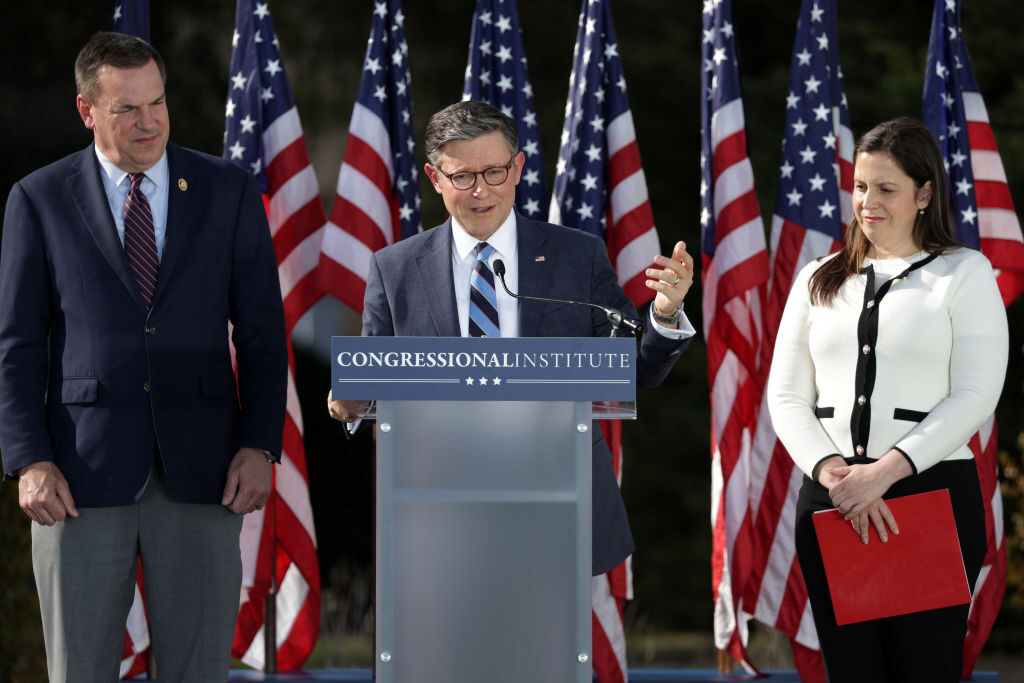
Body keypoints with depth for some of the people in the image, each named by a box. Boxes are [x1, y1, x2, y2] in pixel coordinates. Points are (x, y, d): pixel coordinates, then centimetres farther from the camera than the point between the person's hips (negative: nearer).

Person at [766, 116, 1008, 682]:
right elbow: (786, 395, 9)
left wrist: (883, 472, -16)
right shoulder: (819, 280, 15)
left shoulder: (965, 272, 4)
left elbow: (975, 395, -6)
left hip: (932, 492, -3)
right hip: (830, 502, 3)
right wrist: (833, 472, -10)